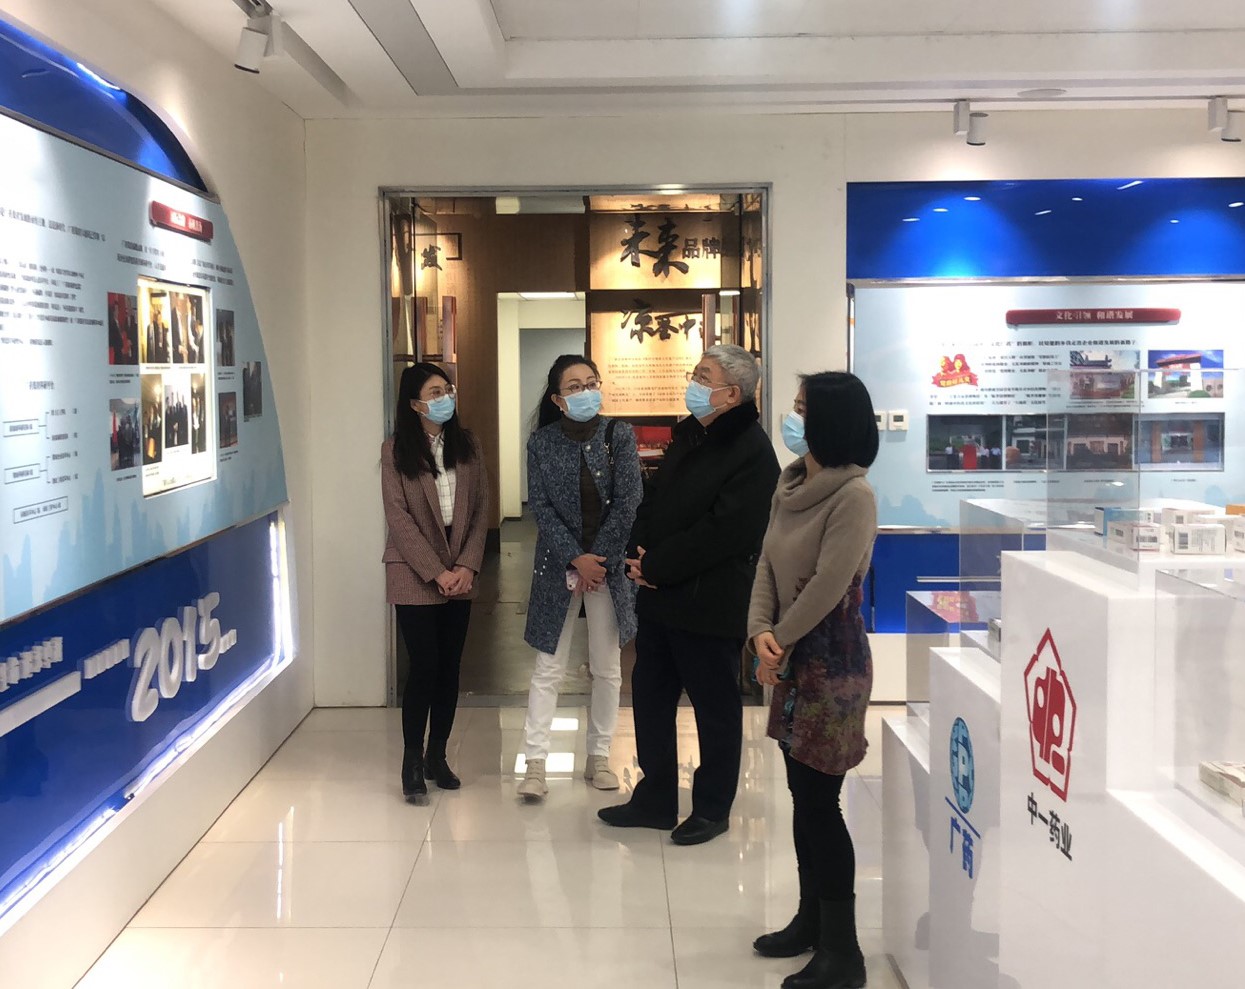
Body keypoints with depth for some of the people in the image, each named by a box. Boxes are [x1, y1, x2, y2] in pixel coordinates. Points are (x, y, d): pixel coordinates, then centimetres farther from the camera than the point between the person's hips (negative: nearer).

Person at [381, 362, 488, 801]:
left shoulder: (466, 445, 6)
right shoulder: (396, 450, -5)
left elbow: (480, 509, 4)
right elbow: (398, 517, -10)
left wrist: (466, 566, -7)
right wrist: (437, 572, -14)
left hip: (460, 573, 4)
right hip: (415, 575, -4)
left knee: (449, 667, 7)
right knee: (424, 667, -5)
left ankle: (437, 756, 20)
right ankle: (412, 763, 7)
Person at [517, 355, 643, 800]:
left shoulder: (619, 435, -2)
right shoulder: (541, 442, -2)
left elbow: (628, 502, -6)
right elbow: (540, 507, -5)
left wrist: (598, 559, -10)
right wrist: (576, 559, -14)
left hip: (610, 563, 1)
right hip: (559, 566, -1)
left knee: (607, 667, 8)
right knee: (548, 668, 0)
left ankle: (598, 756, 21)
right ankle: (536, 762, 3)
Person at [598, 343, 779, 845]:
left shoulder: (751, 451, -17)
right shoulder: (688, 434, 11)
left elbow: (724, 532, -23)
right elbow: (655, 498, 15)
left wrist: (656, 567, -17)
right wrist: (641, 552, -3)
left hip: (709, 604, -9)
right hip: (660, 596, 9)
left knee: (715, 708, 8)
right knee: (650, 696, 16)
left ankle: (713, 808, 23)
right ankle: (655, 799, 30)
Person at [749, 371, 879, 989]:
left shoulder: (853, 494, -17)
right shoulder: (791, 481, 9)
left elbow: (828, 584, -19)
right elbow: (767, 561, 8)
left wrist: (781, 640, -9)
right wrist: (760, 631, -7)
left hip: (832, 659, -8)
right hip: (791, 657, 8)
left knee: (820, 803, -4)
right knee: (802, 796, 16)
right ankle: (811, 919, 30)